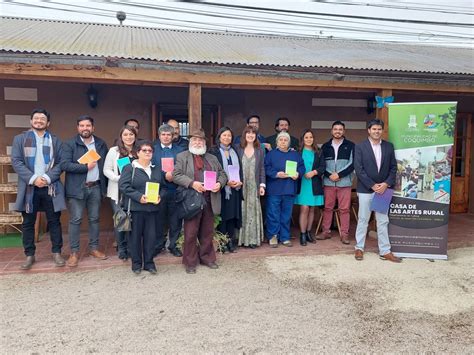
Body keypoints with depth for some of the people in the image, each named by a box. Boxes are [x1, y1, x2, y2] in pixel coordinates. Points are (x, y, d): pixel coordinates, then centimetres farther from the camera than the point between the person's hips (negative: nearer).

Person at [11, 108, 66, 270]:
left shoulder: (55, 140, 9)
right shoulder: (20, 139, 8)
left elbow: (60, 163, 2)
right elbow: (16, 161, -2)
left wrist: (47, 178, -13)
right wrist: (33, 179, -14)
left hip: (50, 187, 0)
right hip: (29, 187, 0)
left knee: (54, 221, 4)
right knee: (28, 223, 6)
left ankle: (56, 252, 15)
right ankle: (29, 255, 18)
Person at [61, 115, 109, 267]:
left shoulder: (101, 144, 9)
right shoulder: (69, 144, -3)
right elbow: (64, 164, -14)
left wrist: (105, 184, 3)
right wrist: (86, 167, -17)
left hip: (96, 187, 4)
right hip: (77, 188, -3)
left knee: (94, 219, 11)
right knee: (75, 220, 1)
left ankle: (94, 247, 22)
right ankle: (74, 252, 10)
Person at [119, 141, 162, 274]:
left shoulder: (157, 169, 14)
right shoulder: (129, 168, -1)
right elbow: (123, 185, -11)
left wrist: (160, 196, -5)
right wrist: (139, 197, -19)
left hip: (153, 208, 4)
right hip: (136, 207, -4)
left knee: (151, 236, 6)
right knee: (135, 236, 5)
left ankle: (149, 263, 19)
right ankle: (136, 263, 18)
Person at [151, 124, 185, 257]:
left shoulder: (180, 150, 9)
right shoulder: (153, 149, 5)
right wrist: (164, 175, -17)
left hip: (176, 190, 1)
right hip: (159, 190, -1)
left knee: (176, 220, 6)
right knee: (159, 220, 6)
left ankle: (173, 245, 21)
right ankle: (158, 246, 21)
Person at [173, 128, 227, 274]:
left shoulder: (212, 158, 18)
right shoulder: (182, 156, 4)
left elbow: (222, 174, 17)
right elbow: (176, 175, -7)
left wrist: (220, 183, -5)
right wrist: (192, 183, -20)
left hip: (210, 201, 4)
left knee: (207, 232, 13)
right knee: (191, 233, 3)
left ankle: (207, 258, 28)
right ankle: (190, 262, 16)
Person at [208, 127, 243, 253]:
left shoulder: (234, 151, 15)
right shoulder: (213, 151, -2)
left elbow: (240, 168, 12)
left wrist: (240, 181, -6)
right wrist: (226, 182, -16)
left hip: (235, 188, 4)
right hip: (221, 188, -4)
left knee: (232, 214, 4)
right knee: (222, 215, -2)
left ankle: (231, 241, 11)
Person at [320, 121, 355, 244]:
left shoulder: (350, 146, 4)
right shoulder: (325, 146, 10)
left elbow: (352, 163, -4)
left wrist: (339, 174, -13)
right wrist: (329, 175, -8)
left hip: (345, 182, -2)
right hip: (328, 182, 2)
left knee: (344, 209, 0)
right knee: (327, 207, 7)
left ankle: (344, 234, 7)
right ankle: (326, 231, 17)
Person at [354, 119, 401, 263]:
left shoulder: (389, 146, 6)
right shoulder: (360, 147, -4)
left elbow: (393, 167, 6)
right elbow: (358, 169, -10)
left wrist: (386, 183, -9)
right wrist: (372, 185, -14)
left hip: (383, 189, 3)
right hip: (366, 189, -3)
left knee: (383, 221, 7)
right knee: (363, 220, 7)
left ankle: (385, 251, 15)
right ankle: (359, 248, 19)